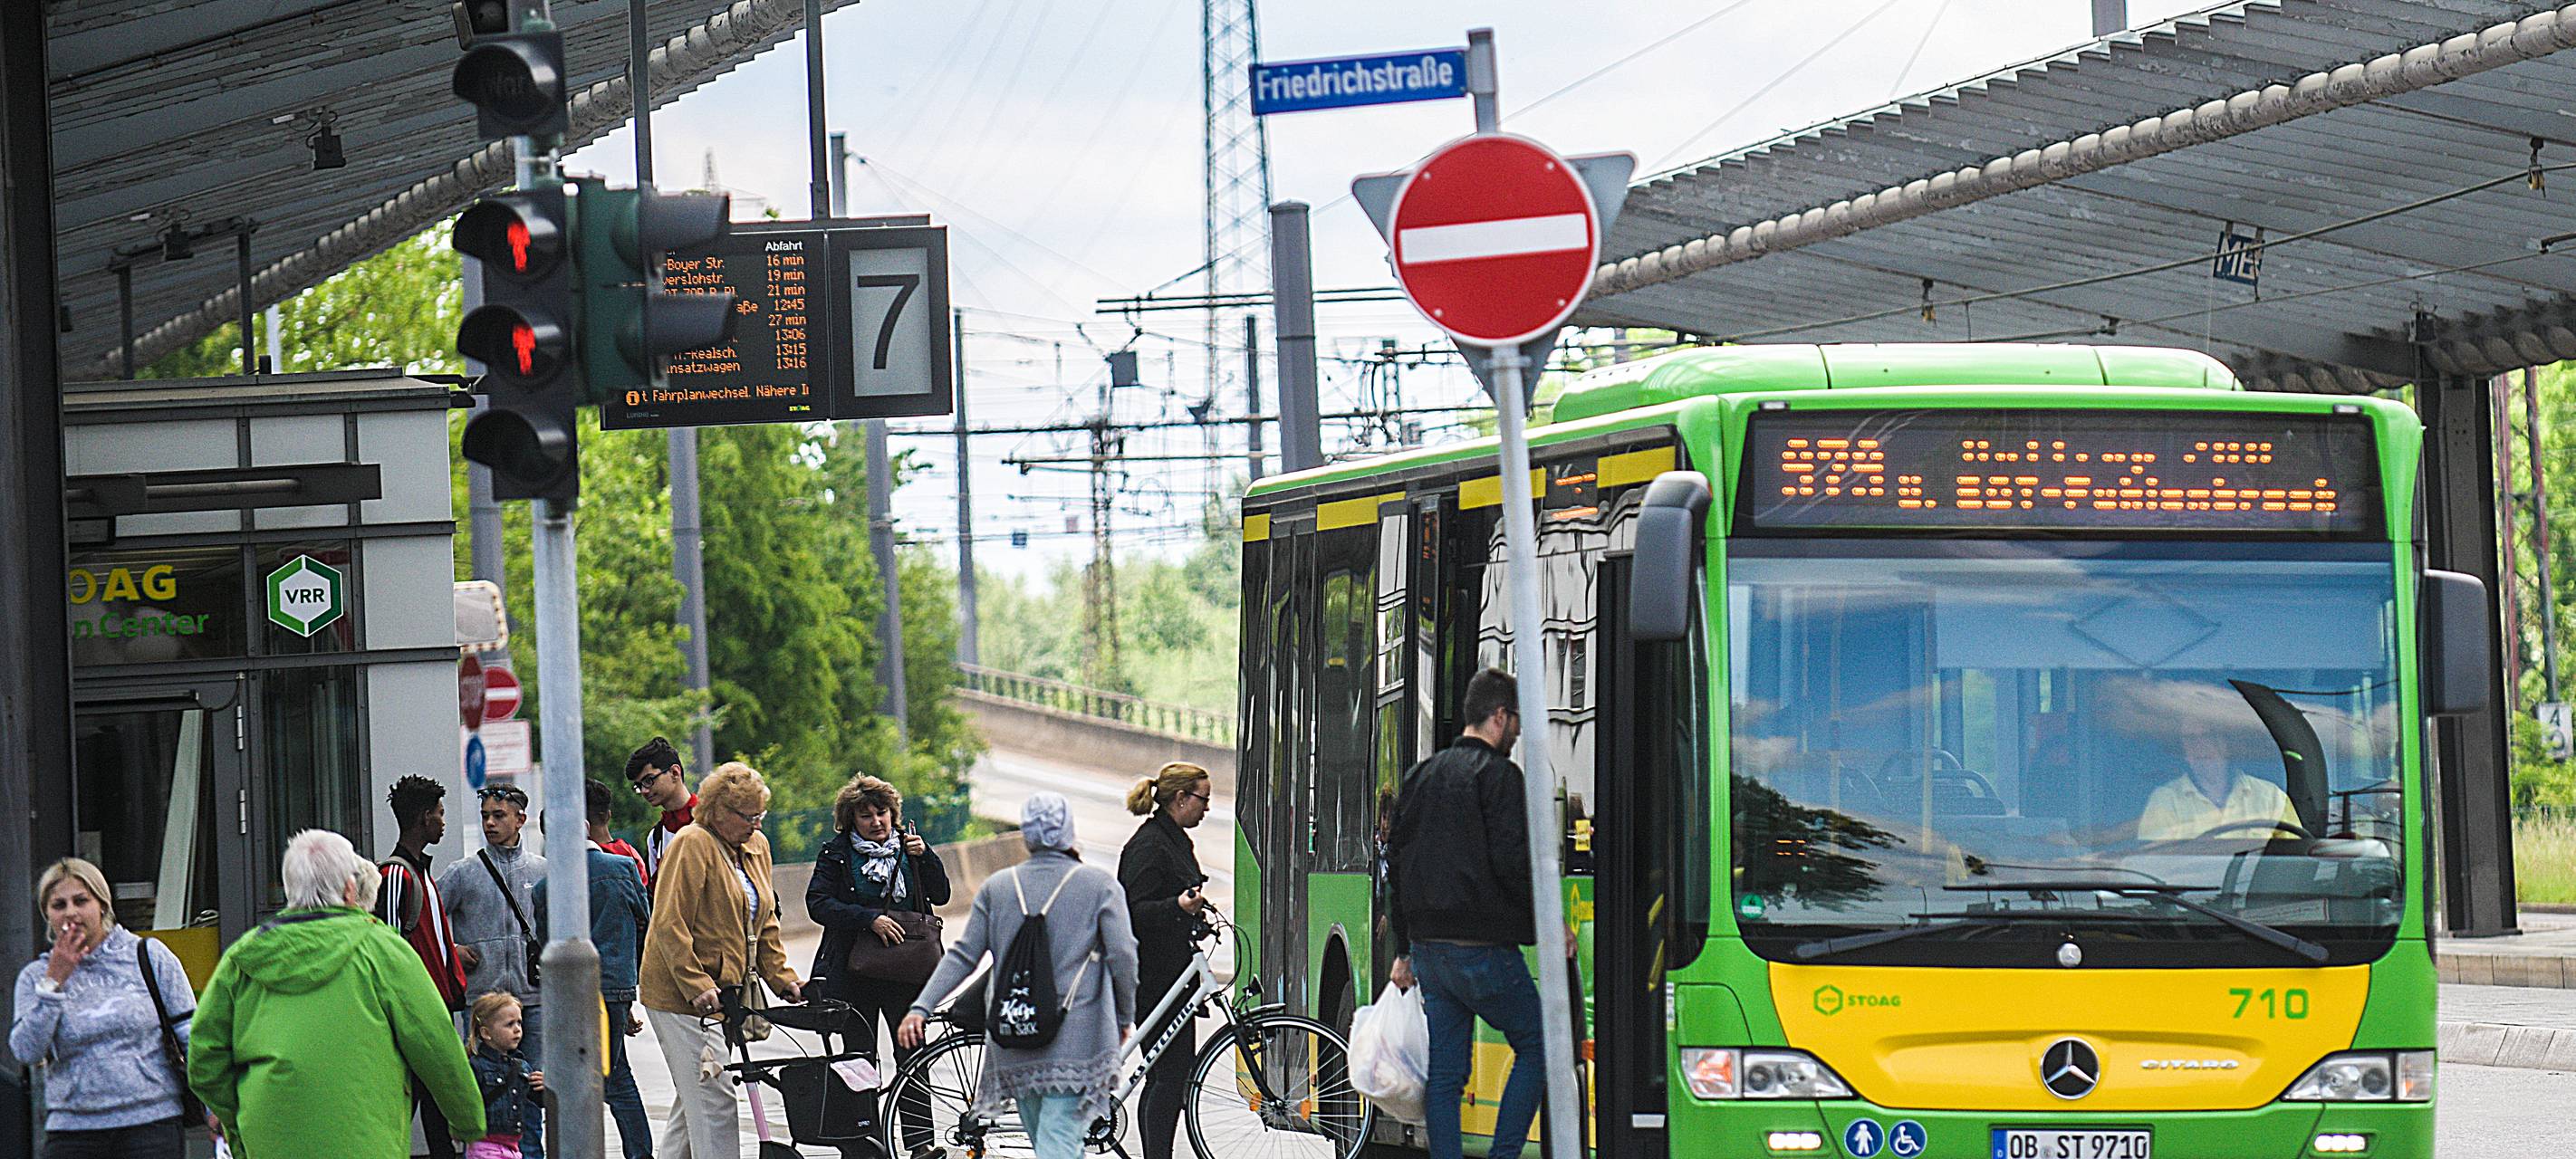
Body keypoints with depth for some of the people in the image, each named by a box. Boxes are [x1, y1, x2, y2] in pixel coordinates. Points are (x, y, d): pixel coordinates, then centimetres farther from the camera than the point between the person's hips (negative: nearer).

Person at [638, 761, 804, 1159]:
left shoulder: (756, 847, 13)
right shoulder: (692, 845, -13)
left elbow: (765, 924, 20)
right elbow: (670, 926, -17)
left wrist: (783, 980, 8)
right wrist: (697, 987, -23)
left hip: (722, 995, 9)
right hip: (681, 993, -9)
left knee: (693, 1097, 13)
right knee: (713, 1098, -12)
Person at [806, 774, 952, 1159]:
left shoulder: (907, 848, 10)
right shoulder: (836, 854, 2)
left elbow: (940, 895, 6)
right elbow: (819, 903, -10)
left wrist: (924, 856, -9)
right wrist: (869, 920, -20)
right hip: (854, 972, -2)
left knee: (911, 1055, -2)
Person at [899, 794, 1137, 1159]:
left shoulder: (996, 888, 8)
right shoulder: (1100, 885, 0)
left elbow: (963, 954, 3)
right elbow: (1122, 955, -7)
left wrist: (921, 1007, 3)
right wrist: (1125, 1017, 5)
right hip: (1077, 1040, -4)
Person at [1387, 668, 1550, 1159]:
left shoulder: (1420, 776, 15)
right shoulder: (1498, 774, -8)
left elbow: (1396, 865, 18)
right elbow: (1512, 862, -16)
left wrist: (1405, 949, 22)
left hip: (1428, 948, 7)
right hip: (1482, 948, -7)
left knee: (1444, 1073, 7)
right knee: (1534, 1047, 6)